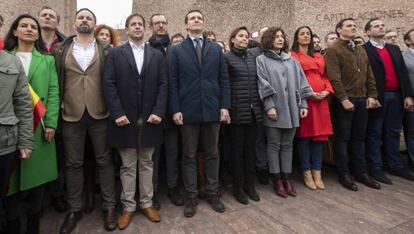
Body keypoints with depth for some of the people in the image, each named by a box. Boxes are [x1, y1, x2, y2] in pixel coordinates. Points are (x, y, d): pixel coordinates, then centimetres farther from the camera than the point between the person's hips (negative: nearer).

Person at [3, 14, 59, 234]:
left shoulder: (47, 60, 13)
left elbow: (53, 92, 4)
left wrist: (51, 123, -7)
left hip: (38, 127, 0)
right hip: (10, 126, 0)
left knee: (36, 176, 5)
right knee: (11, 178, 4)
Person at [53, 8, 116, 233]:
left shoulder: (106, 51, 5)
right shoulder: (60, 49, 8)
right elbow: (55, 80, 7)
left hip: (99, 114, -1)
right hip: (71, 114, 1)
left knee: (104, 161, 7)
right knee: (73, 163, 10)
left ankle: (109, 206, 20)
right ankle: (74, 209, 25)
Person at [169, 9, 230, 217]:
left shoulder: (216, 49, 10)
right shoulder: (176, 50, 5)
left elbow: (224, 79, 6)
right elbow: (173, 83, 0)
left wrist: (225, 106, -3)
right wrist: (175, 109, -8)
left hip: (212, 109, 2)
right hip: (188, 110, -1)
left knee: (212, 154, 11)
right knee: (189, 156, 7)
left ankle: (212, 193, 26)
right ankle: (191, 196, 20)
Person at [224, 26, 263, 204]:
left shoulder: (254, 55, 11)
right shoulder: (226, 58, -1)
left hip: (254, 109, 4)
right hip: (237, 110, -4)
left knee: (250, 148, 11)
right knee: (237, 149, 5)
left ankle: (250, 185, 24)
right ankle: (238, 187, 18)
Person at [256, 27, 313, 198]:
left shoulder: (291, 60, 16)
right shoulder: (261, 60, 1)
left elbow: (300, 83, 13)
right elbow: (263, 85, -8)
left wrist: (303, 104, 6)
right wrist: (269, 106, -16)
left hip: (291, 109, 5)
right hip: (274, 109, -4)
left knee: (287, 144, 10)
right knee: (274, 145, 3)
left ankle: (287, 177, 20)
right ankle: (277, 180, 13)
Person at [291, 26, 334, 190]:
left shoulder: (319, 57, 22)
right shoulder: (292, 56, 3)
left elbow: (325, 76, 18)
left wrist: (327, 91, -1)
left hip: (321, 99, 6)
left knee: (319, 135, 5)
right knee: (304, 135, -1)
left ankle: (317, 173, 14)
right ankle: (307, 173, 9)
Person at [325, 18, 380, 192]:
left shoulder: (361, 50, 19)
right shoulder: (333, 50, -4)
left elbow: (369, 75, 16)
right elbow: (334, 78, -14)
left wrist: (371, 95, 5)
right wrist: (344, 99, -18)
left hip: (362, 100, 7)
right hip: (344, 101, -6)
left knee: (359, 137, 12)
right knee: (342, 137, 1)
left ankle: (361, 172, 21)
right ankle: (343, 174, 11)